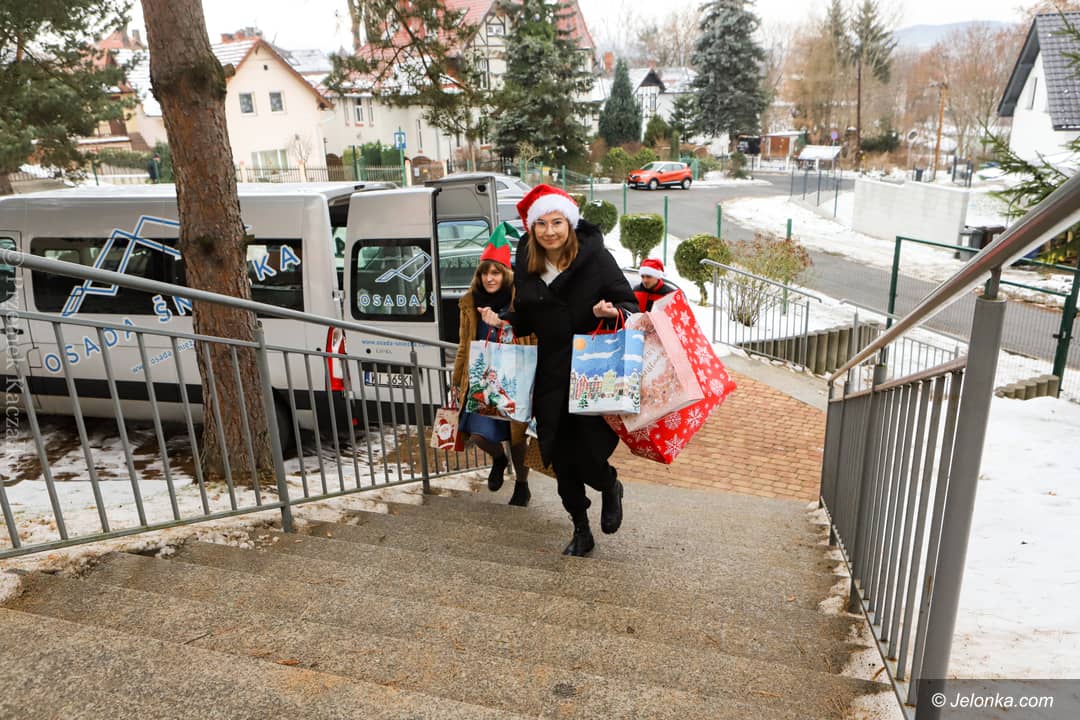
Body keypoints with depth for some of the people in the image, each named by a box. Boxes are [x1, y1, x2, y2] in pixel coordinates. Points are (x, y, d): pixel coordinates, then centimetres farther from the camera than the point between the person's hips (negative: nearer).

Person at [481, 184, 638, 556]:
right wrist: (502, 321, -3)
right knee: (562, 462, 11)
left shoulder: (596, 257, -8)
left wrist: (613, 312, -27)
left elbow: (630, 305, -5)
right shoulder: (526, 267, 5)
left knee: (589, 458, -7)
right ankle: (581, 531, 33)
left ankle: (611, 489, 32)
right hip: (551, 379, 4)